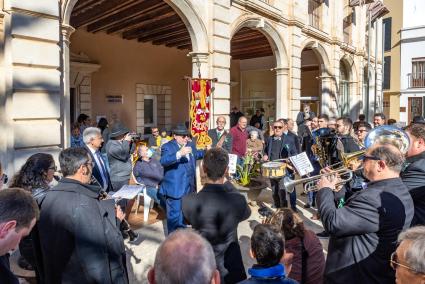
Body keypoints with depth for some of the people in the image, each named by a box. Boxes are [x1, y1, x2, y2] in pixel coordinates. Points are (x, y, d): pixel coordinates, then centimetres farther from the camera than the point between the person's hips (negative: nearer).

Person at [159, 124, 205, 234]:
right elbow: (163, 161, -32)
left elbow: (196, 154, 29)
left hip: (189, 187, 8)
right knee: (174, 213, 1)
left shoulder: (190, 144, 9)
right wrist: (179, 154, -45)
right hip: (174, 187, -8)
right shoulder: (167, 147, -14)